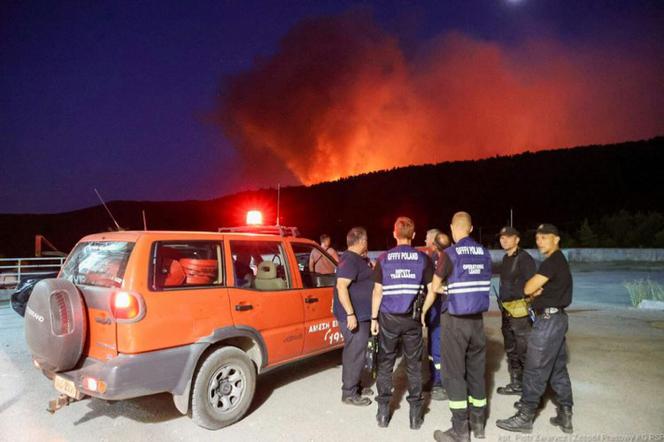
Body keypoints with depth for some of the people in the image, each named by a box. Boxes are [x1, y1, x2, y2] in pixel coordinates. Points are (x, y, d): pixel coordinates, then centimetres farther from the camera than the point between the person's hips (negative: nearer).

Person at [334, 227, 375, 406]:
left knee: (355, 352, 19)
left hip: (361, 315, 11)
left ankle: (355, 385, 32)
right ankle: (349, 394, 7)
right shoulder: (350, 259, -19)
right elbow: (341, 287, -27)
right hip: (354, 316, -11)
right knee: (354, 353, -3)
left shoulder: (357, 259, 14)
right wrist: (350, 314, -30)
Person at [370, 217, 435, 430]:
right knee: (414, 365, 10)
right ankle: (415, 414, 16)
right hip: (412, 319, 0)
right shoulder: (423, 259, -2)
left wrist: (374, 318, 5)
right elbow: (431, 292, -3)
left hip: (388, 318, 0)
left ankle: (383, 412, 16)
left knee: (385, 364, 11)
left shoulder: (384, 258, -2)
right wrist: (423, 313, 12)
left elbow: (377, 292, -2)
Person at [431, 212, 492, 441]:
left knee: (454, 373, 3)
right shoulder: (484, 253, 2)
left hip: (455, 319, -5)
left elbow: (434, 288, -6)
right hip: (477, 319, 6)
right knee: (476, 371, 15)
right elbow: (482, 285, 11)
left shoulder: (450, 254, -13)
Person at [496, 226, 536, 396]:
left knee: (524, 352, -4)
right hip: (507, 311, 9)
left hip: (521, 311, -9)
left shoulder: (524, 258, -11)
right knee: (511, 350, 17)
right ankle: (516, 384, 29)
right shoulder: (506, 259, 14)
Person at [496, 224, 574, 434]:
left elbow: (528, 288, -16)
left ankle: (525, 417, 3)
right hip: (557, 317, 10)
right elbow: (534, 291, 17)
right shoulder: (560, 261, 16)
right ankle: (565, 415, 22)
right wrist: (537, 291, -3)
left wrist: (533, 288, 3)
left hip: (548, 319, -10)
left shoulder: (552, 261, -17)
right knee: (558, 368, 15)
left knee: (535, 370, -4)